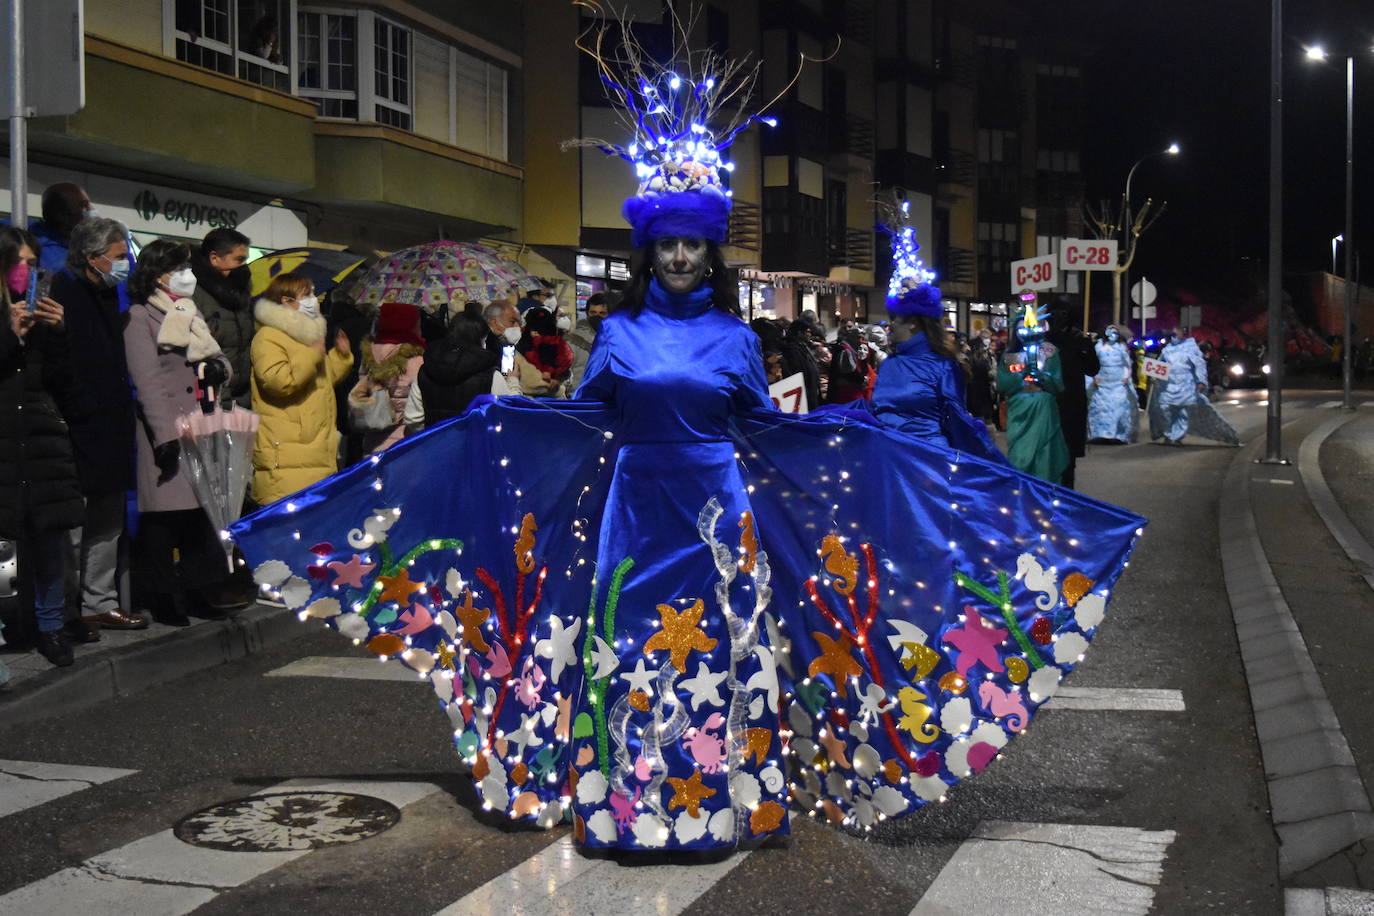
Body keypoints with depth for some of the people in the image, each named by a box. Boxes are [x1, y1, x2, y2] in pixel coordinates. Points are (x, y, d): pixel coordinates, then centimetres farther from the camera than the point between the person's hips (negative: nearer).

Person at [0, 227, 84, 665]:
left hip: (42, 439, 3)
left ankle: (50, 624, 16)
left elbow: (62, 385, 12)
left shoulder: (40, 313, 14)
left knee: (51, 533, 3)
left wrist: (58, 334, -1)